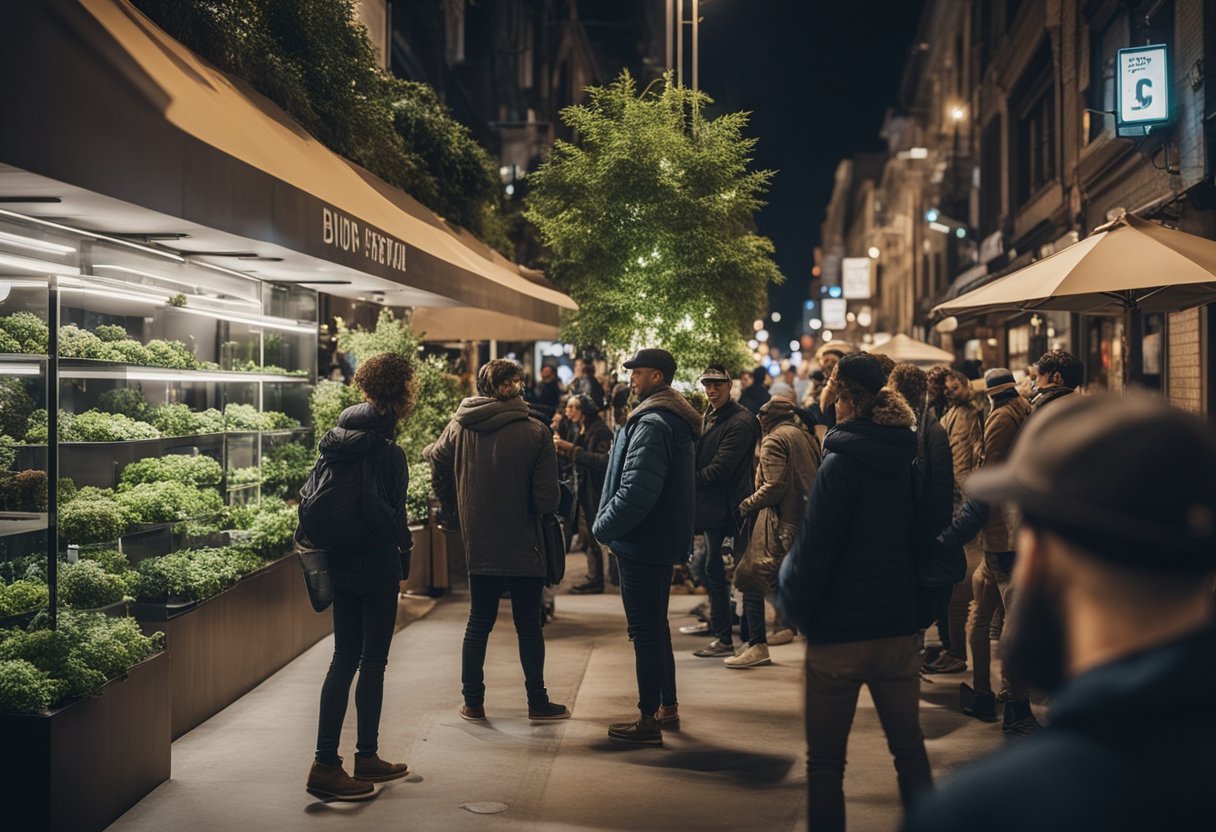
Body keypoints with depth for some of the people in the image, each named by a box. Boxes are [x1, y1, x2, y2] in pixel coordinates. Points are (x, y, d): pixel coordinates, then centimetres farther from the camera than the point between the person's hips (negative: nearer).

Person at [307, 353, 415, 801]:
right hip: (377, 569, -7)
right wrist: (404, 555, 2)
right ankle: (366, 756, 9)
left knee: (345, 658, 12)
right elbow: (395, 515, -13)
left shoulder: (337, 446, 5)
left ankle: (327, 761, 15)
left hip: (341, 566, 7)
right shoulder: (388, 454, -16)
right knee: (373, 662, 3)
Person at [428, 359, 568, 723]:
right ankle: (537, 702, 15)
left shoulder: (458, 427, -3)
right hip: (524, 547, -3)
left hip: (478, 545, 3)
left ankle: (473, 702, 15)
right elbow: (547, 498, -14)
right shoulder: (535, 432, -13)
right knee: (529, 625, 8)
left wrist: (456, 517, 15)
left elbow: (438, 474, 4)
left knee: (479, 623, 13)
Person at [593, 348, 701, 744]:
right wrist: (610, 524, 16)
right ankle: (668, 706, 30)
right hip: (663, 541, 10)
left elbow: (637, 489, -27)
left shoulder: (652, 424, -20)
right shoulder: (676, 421, 13)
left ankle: (648, 719, 2)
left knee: (645, 631, -4)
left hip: (641, 545, -10)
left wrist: (604, 527, -14)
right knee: (656, 627, 20)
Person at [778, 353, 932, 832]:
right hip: (901, 628, 6)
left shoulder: (840, 464, -15)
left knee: (825, 760, 6)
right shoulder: (908, 460, 3)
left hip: (839, 632, -6)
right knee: (909, 748, 17)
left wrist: (793, 603, 0)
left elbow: (813, 550, -16)